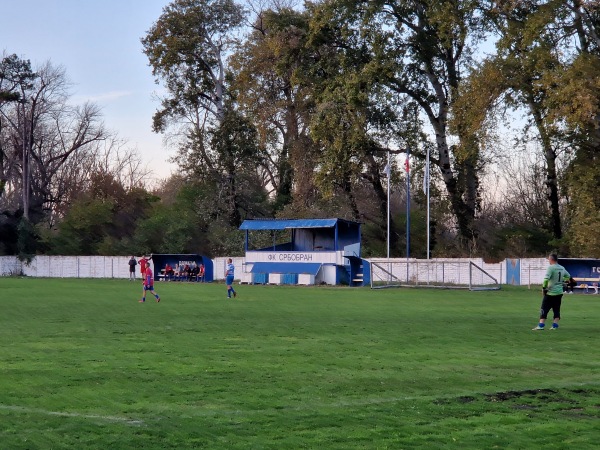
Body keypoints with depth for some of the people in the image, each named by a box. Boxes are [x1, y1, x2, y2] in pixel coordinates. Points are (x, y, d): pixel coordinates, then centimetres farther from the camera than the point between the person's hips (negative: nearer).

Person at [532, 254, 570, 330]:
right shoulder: (562, 268, 9)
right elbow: (568, 276, 25)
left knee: (544, 309, -2)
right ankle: (555, 325, 8)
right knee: (556, 309, 12)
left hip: (550, 293, -6)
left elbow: (546, 279, -24)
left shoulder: (551, 268, -14)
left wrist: (543, 288, -14)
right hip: (559, 292, 6)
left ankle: (541, 325, -6)